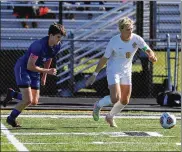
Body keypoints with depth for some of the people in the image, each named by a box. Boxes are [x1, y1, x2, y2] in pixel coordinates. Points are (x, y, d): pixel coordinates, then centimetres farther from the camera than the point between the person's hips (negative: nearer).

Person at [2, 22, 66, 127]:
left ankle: (12, 94, 28)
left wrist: (44, 76, 18)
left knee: (34, 102, 5)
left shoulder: (57, 46, -6)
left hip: (35, 72, 8)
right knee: (28, 100, -16)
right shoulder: (39, 45, -30)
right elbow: (30, 66, -27)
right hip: (22, 68, -8)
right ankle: (11, 118, 8)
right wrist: (47, 71, -23)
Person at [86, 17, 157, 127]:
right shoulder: (114, 41, -16)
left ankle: (110, 117, 33)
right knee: (115, 99, -20)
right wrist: (95, 75, -6)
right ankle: (98, 105, 11)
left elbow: (148, 50, -14)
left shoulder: (136, 39, -11)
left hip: (126, 72, 4)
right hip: (113, 71, -4)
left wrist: (151, 55, -40)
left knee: (125, 101, 7)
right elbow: (104, 59, -8)